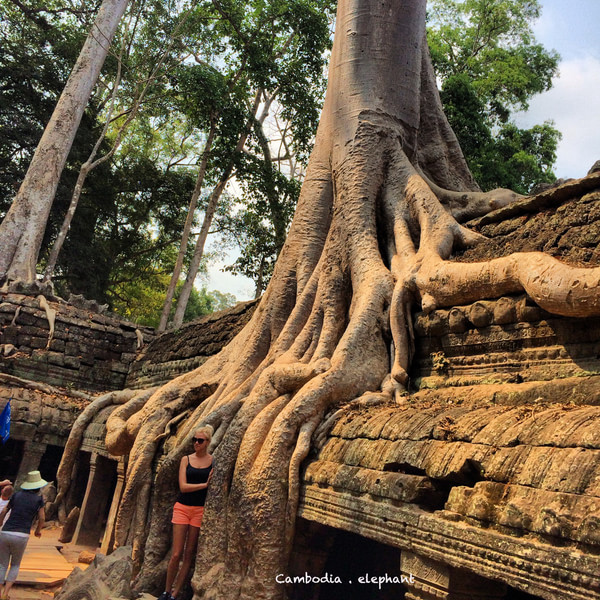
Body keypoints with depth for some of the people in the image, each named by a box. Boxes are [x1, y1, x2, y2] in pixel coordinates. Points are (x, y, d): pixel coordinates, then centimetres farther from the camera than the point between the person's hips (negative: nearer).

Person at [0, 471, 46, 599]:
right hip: (21, 536, -2)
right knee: (15, 565, 20)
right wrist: (38, 530, 21)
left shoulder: (17, 495, 9)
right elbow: (42, 518, 2)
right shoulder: (38, 498, 2)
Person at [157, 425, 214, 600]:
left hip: (200, 509, -1)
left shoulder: (213, 461, 1)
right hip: (182, 507, 1)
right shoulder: (186, 459, 5)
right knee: (176, 554, 0)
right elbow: (183, 486, -6)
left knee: (189, 554, 4)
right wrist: (205, 484, -12)